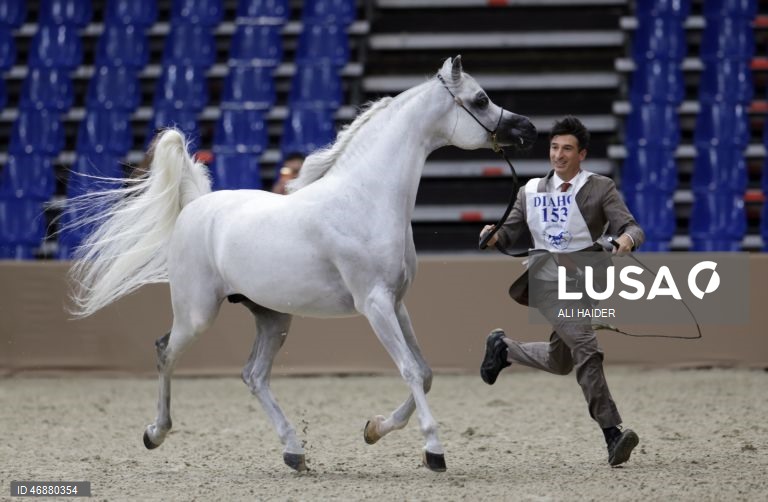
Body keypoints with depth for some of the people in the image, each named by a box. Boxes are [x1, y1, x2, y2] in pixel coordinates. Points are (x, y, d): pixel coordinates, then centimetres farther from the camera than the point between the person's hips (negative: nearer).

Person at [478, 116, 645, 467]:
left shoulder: (600, 189, 3)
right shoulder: (532, 191, 9)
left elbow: (631, 227, -8)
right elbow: (512, 237, 12)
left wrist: (628, 238, -32)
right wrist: (496, 237, -11)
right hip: (546, 276, -2)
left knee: (560, 362, 14)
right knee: (586, 346, -21)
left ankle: (503, 347, 42)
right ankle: (612, 432, -24)